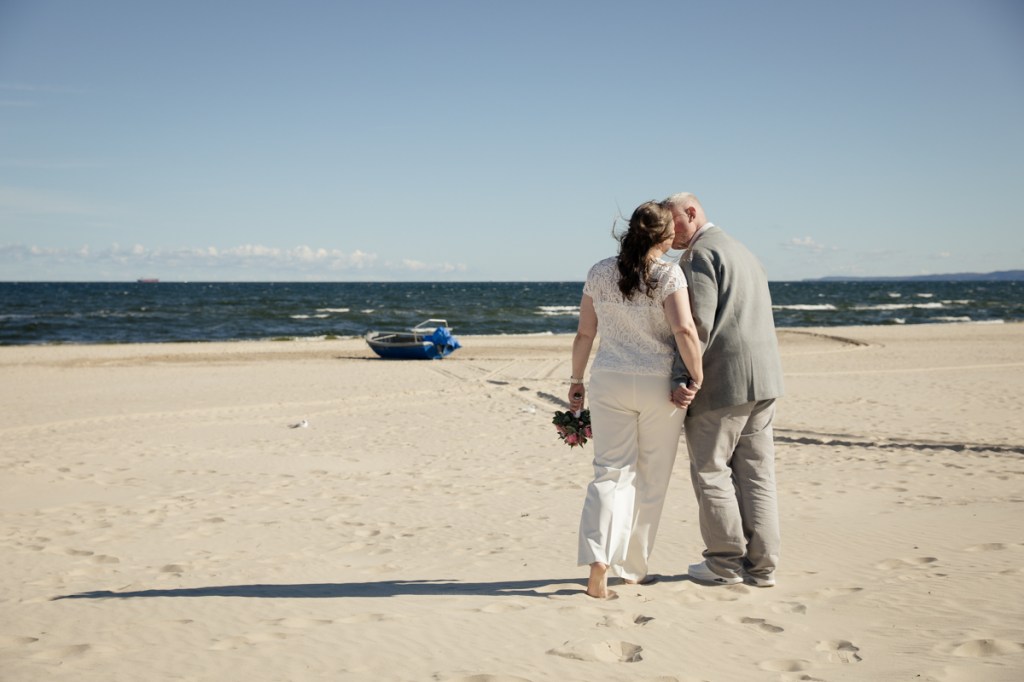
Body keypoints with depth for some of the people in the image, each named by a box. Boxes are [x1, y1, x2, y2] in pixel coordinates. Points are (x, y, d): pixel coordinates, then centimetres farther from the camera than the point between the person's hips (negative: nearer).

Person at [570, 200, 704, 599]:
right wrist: (697, 377, -10)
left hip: (609, 381, 3)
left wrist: (577, 380, 17)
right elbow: (684, 330, -22)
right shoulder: (668, 274, -9)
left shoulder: (600, 272, 3)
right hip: (658, 386, -3)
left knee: (611, 472, 5)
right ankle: (632, 568, 21)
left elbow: (584, 334, 7)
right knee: (650, 479, 12)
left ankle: (599, 564, -14)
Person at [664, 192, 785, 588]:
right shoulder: (742, 252, 22)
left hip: (722, 381, -9)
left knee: (710, 470, 3)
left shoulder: (700, 255, -8)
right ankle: (761, 566, 13)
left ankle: (726, 563, 9)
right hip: (763, 379, 9)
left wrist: (682, 378, -22)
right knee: (755, 472, 10)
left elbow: (697, 322, -19)